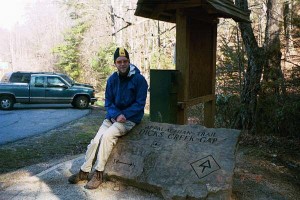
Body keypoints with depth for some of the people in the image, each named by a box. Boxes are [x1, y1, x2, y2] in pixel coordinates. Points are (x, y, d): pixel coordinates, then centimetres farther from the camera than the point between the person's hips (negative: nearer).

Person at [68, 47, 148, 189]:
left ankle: (98, 174, -16)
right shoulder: (112, 79, 5)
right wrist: (115, 115, -12)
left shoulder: (139, 79, -10)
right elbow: (108, 101, 7)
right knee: (95, 140, -10)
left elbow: (140, 103, -10)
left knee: (107, 136, -26)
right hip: (113, 116, 5)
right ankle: (84, 171, 6)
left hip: (130, 118, -5)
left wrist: (124, 115, -19)